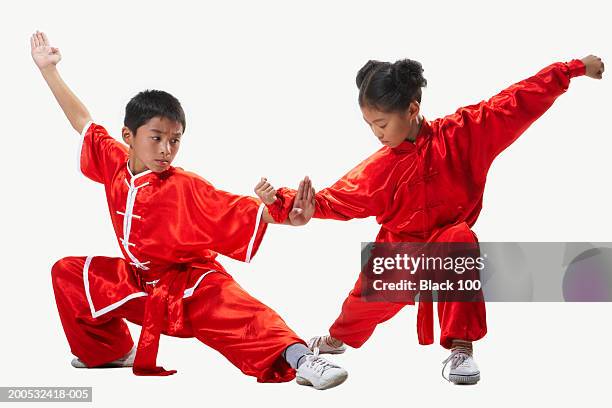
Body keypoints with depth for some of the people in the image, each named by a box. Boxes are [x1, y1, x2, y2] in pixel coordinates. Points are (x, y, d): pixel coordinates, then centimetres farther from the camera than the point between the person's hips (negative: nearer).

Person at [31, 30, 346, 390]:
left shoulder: (187, 188, -16)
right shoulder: (116, 165, -2)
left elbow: (240, 211, -22)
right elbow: (83, 121, 9)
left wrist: (285, 217, -39)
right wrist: (49, 69, 12)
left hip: (189, 283, -6)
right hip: (134, 281, 6)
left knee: (237, 312, -34)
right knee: (68, 272, 7)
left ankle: (298, 357, -53)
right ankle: (110, 351, 18)